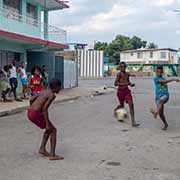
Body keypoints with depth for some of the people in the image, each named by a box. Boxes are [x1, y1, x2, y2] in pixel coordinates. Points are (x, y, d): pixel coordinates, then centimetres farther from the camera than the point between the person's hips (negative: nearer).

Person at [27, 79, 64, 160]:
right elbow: (45, 108, -20)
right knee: (53, 130, 3)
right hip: (36, 114, -9)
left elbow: (31, 100, 24)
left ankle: (42, 148, 19)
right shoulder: (52, 95, -8)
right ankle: (52, 155, 1)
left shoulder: (44, 91, 19)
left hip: (30, 113, 9)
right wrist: (47, 123, -19)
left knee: (49, 129, 24)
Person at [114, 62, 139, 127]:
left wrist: (130, 84, 2)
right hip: (120, 91, -4)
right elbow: (115, 83, -16)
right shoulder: (119, 74, -12)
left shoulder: (128, 74, 6)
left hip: (127, 90, 4)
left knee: (131, 104, -11)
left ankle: (133, 122, -13)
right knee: (122, 105, 12)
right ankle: (115, 110, 52)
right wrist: (124, 84, -25)